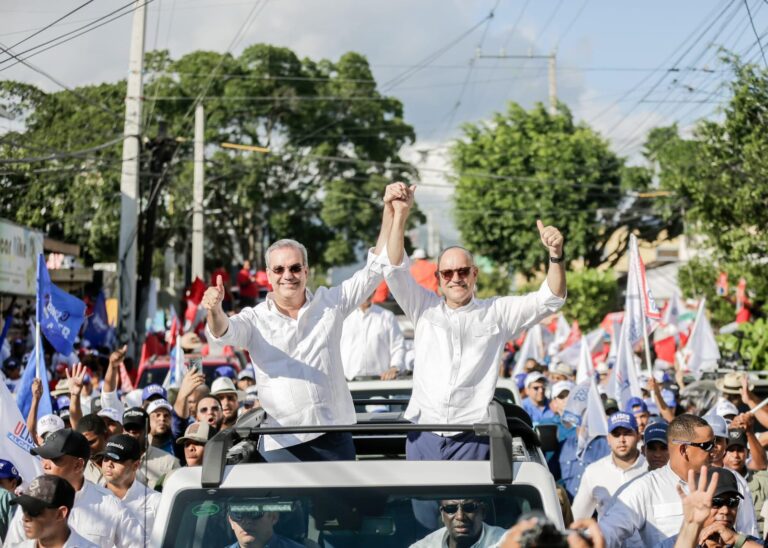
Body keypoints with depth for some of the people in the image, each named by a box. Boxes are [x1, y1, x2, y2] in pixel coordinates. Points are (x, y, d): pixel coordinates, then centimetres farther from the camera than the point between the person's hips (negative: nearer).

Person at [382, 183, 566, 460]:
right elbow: (395, 269, 3)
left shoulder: (497, 313, 10)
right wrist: (400, 215, -8)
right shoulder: (424, 308, 13)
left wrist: (556, 254, -12)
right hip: (423, 436, 2)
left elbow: (550, 299, 5)